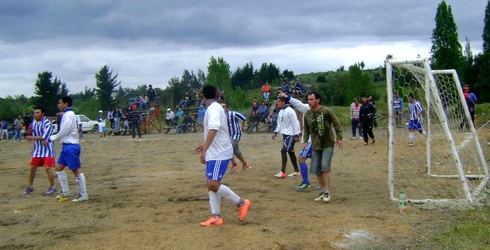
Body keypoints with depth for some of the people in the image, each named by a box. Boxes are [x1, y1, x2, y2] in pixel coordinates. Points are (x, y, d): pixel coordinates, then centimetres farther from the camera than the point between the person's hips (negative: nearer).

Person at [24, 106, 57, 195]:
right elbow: (33, 134, 15)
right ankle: (30, 186, 27)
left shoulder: (47, 123, -17)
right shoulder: (33, 122, 5)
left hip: (47, 149, -7)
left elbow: (45, 136, -26)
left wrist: (33, 138, -25)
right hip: (37, 149, 7)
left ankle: (52, 187, 4)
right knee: (32, 168, 11)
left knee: (48, 168, -12)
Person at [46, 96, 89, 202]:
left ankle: (84, 195, -2)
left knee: (77, 170, -6)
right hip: (67, 146, 11)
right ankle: (65, 192, 22)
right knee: (59, 167, 15)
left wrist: (50, 139, -6)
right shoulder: (66, 114, 16)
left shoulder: (69, 115, -15)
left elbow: (63, 132, -16)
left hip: (71, 146, -11)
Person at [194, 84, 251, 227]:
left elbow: (213, 130, -31)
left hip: (220, 153, -10)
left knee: (213, 184, -12)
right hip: (215, 152, 10)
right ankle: (216, 217, 9)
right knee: (211, 184, 8)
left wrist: (204, 150, -34)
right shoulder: (214, 108, 14)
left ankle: (242, 203, 2)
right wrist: (204, 145, 37)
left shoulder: (213, 108, -16)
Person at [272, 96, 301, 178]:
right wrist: (275, 132, 11)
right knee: (290, 152, 12)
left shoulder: (289, 111, -18)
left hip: (291, 135, -9)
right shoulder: (281, 112, 10)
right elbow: (280, 124, 19)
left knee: (283, 151, -13)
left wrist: (297, 135, -20)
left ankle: (282, 172, -10)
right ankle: (296, 171, 21)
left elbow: (295, 123, -19)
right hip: (285, 134, 9)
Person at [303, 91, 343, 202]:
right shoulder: (307, 114, 1)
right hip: (315, 146, 5)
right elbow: (306, 129, 12)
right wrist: (305, 141, 1)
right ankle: (323, 192, 18)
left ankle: (327, 191, -6)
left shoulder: (327, 111, -12)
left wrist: (339, 138, -7)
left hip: (328, 144, -5)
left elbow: (337, 125, -4)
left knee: (325, 166, -18)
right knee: (316, 170, 4)